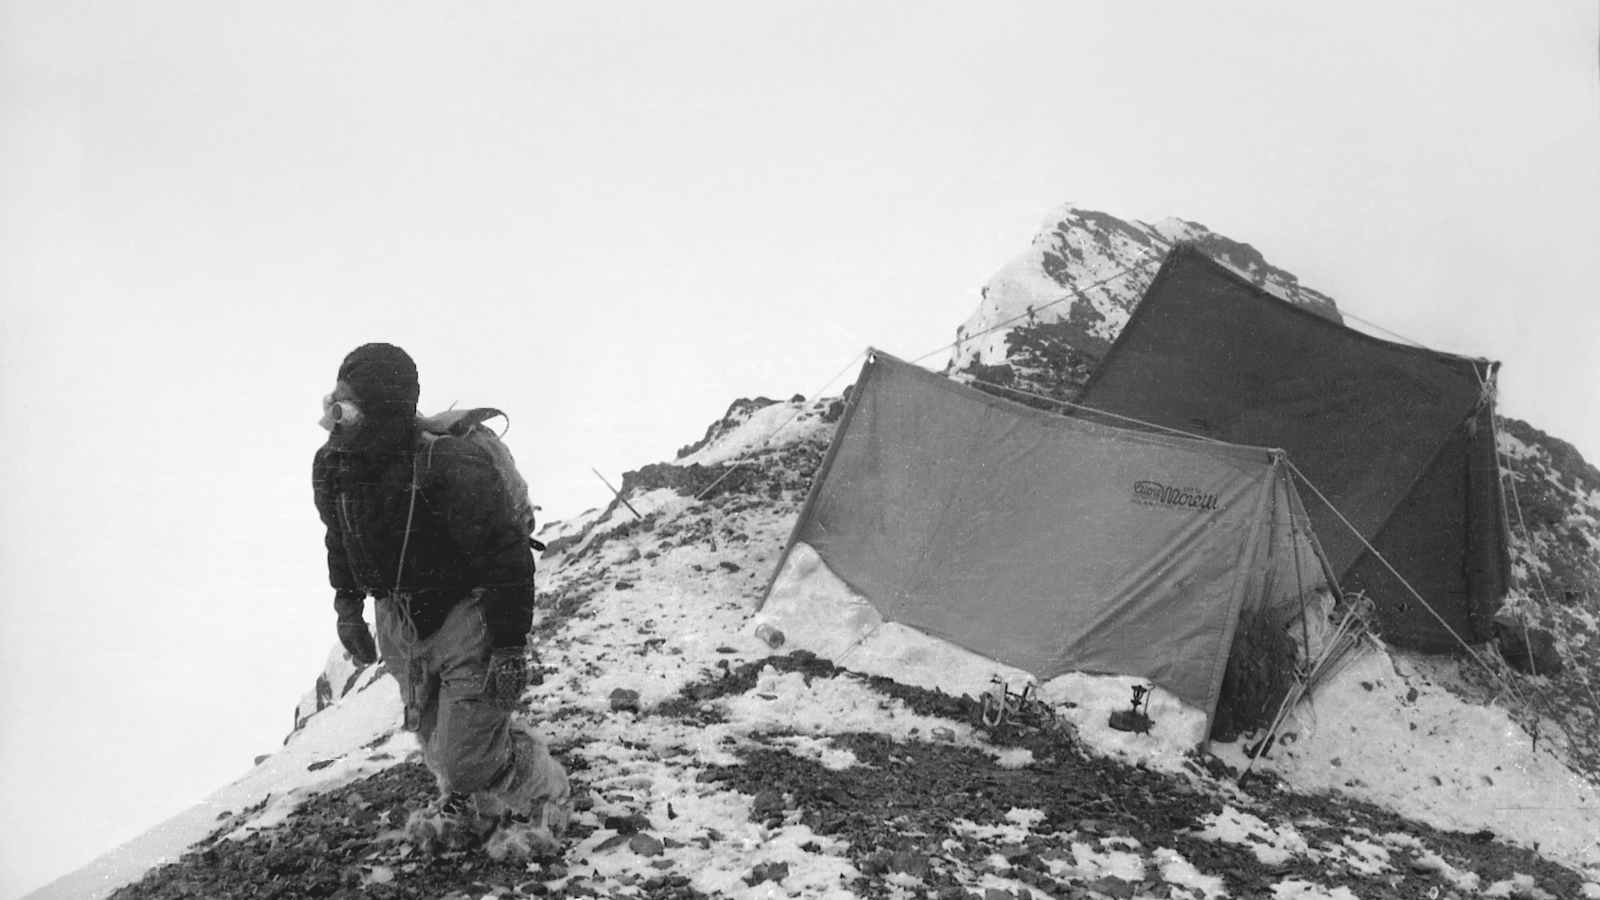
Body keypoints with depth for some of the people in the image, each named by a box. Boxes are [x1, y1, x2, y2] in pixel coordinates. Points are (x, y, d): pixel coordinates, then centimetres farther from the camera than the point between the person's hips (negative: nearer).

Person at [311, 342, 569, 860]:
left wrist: (509, 649, -24)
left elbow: (507, 561, -26)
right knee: (431, 735, 21)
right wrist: (347, 605, 15)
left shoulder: (450, 471, -33)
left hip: (467, 613, -7)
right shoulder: (333, 468, -11)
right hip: (399, 618, 7)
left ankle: (541, 797, 23)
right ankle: (468, 803, 49)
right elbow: (340, 540, 12)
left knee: (468, 754, -7)